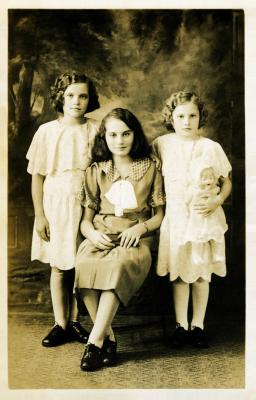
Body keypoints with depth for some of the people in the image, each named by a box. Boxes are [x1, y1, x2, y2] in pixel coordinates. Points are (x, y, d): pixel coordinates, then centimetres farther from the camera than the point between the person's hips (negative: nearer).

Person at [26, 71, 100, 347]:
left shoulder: (95, 130, 0)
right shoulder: (47, 131, 0)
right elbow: (37, 176, 1)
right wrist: (39, 215, -3)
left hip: (86, 205, 0)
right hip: (56, 204, 0)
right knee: (59, 267, 7)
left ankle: (74, 322, 21)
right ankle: (60, 324, 19)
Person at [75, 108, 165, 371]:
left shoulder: (150, 168, 13)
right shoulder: (96, 171, 17)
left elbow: (160, 215, 11)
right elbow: (86, 219, 12)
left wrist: (140, 227, -10)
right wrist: (92, 233, -11)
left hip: (135, 239, -1)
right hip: (101, 238, 2)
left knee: (119, 265, -37)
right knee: (84, 264, -33)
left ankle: (94, 342, -28)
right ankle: (108, 338, -20)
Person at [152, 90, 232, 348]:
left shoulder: (211, 147, -2)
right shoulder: (161, 144, 1)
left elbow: (226, 182, 5)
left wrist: (216, 201, -14)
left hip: (203, 217, 0)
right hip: (175, 217, 1)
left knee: (201, 273, 8)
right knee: (178, 273, 7)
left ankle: (198, 325, 24)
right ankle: (181, 325, 22)